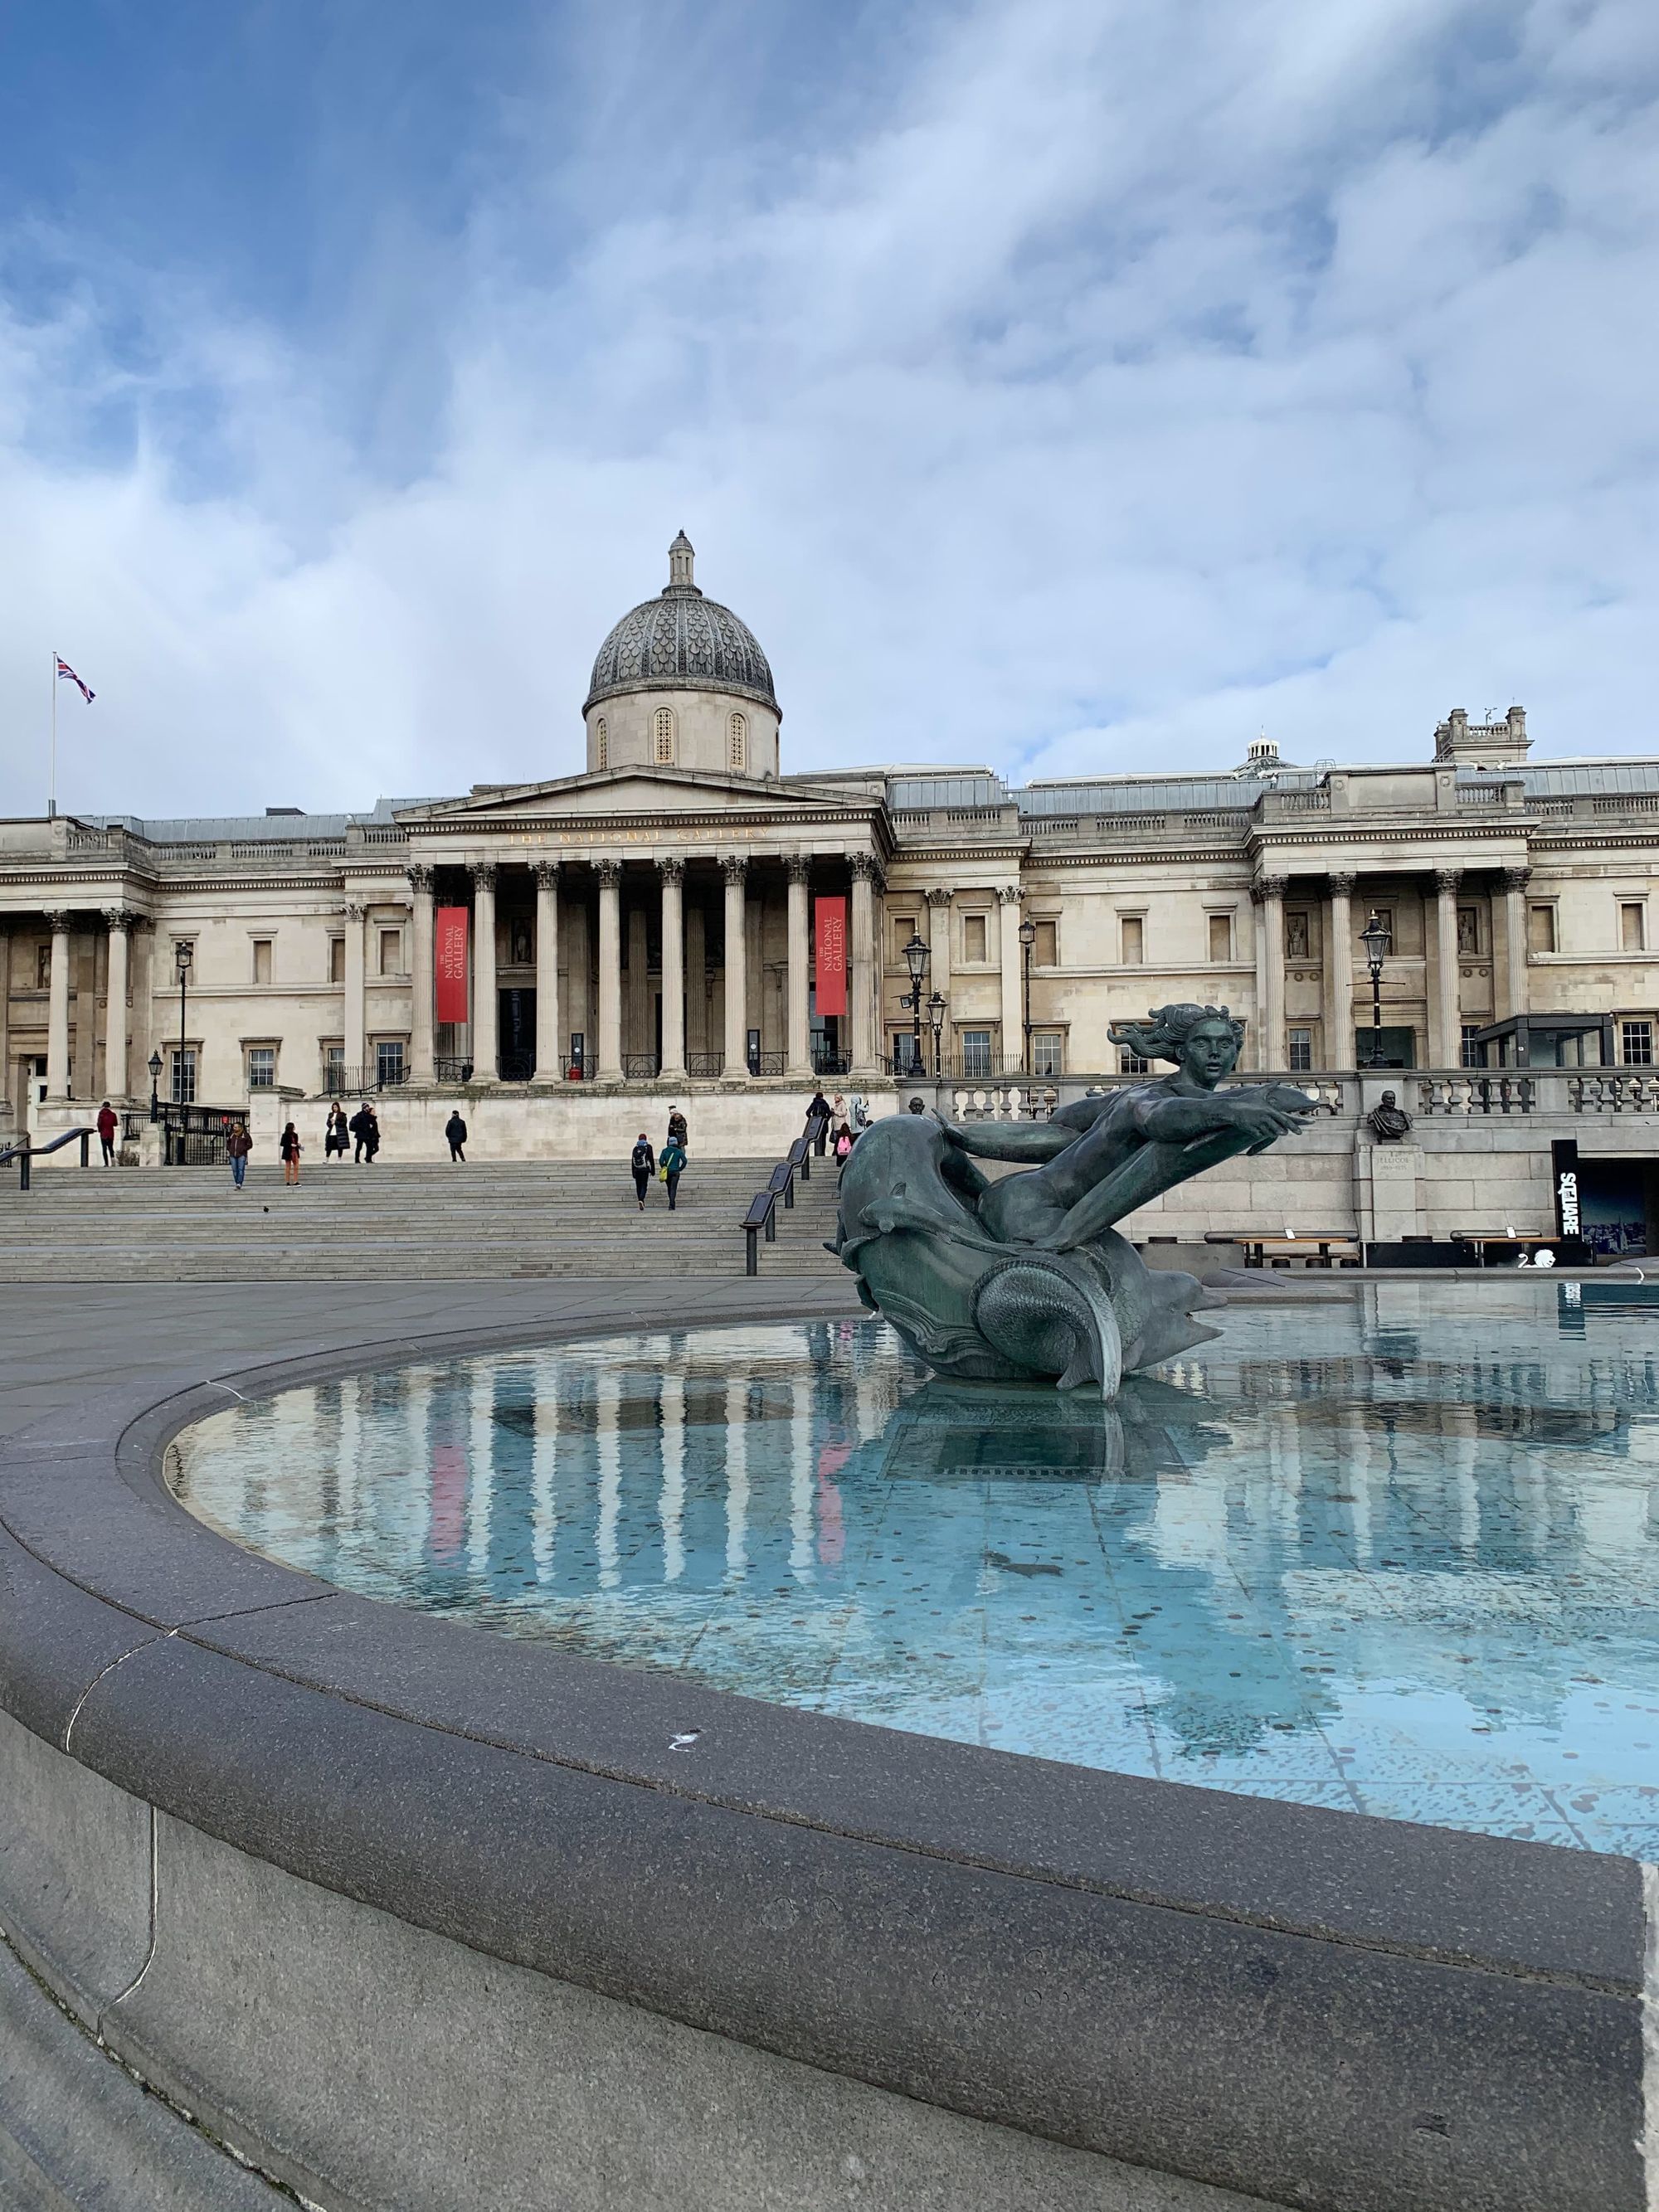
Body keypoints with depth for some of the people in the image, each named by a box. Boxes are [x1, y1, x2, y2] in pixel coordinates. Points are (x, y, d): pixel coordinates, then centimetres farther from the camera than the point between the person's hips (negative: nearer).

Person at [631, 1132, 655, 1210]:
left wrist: (633, 1173, 15)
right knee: (644, 1185, -5)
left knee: (638, 1186, 11)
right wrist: (653, 1171, 2)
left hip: (637, 1170, 3)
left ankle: (641, 1202, 13)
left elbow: (633, 1161, 10)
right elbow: (651, 1159, -3)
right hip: (645, 1170, -3)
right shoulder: (648, 1147, 0)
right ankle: (641, 1200, -27)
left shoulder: (635, 1148, 9)